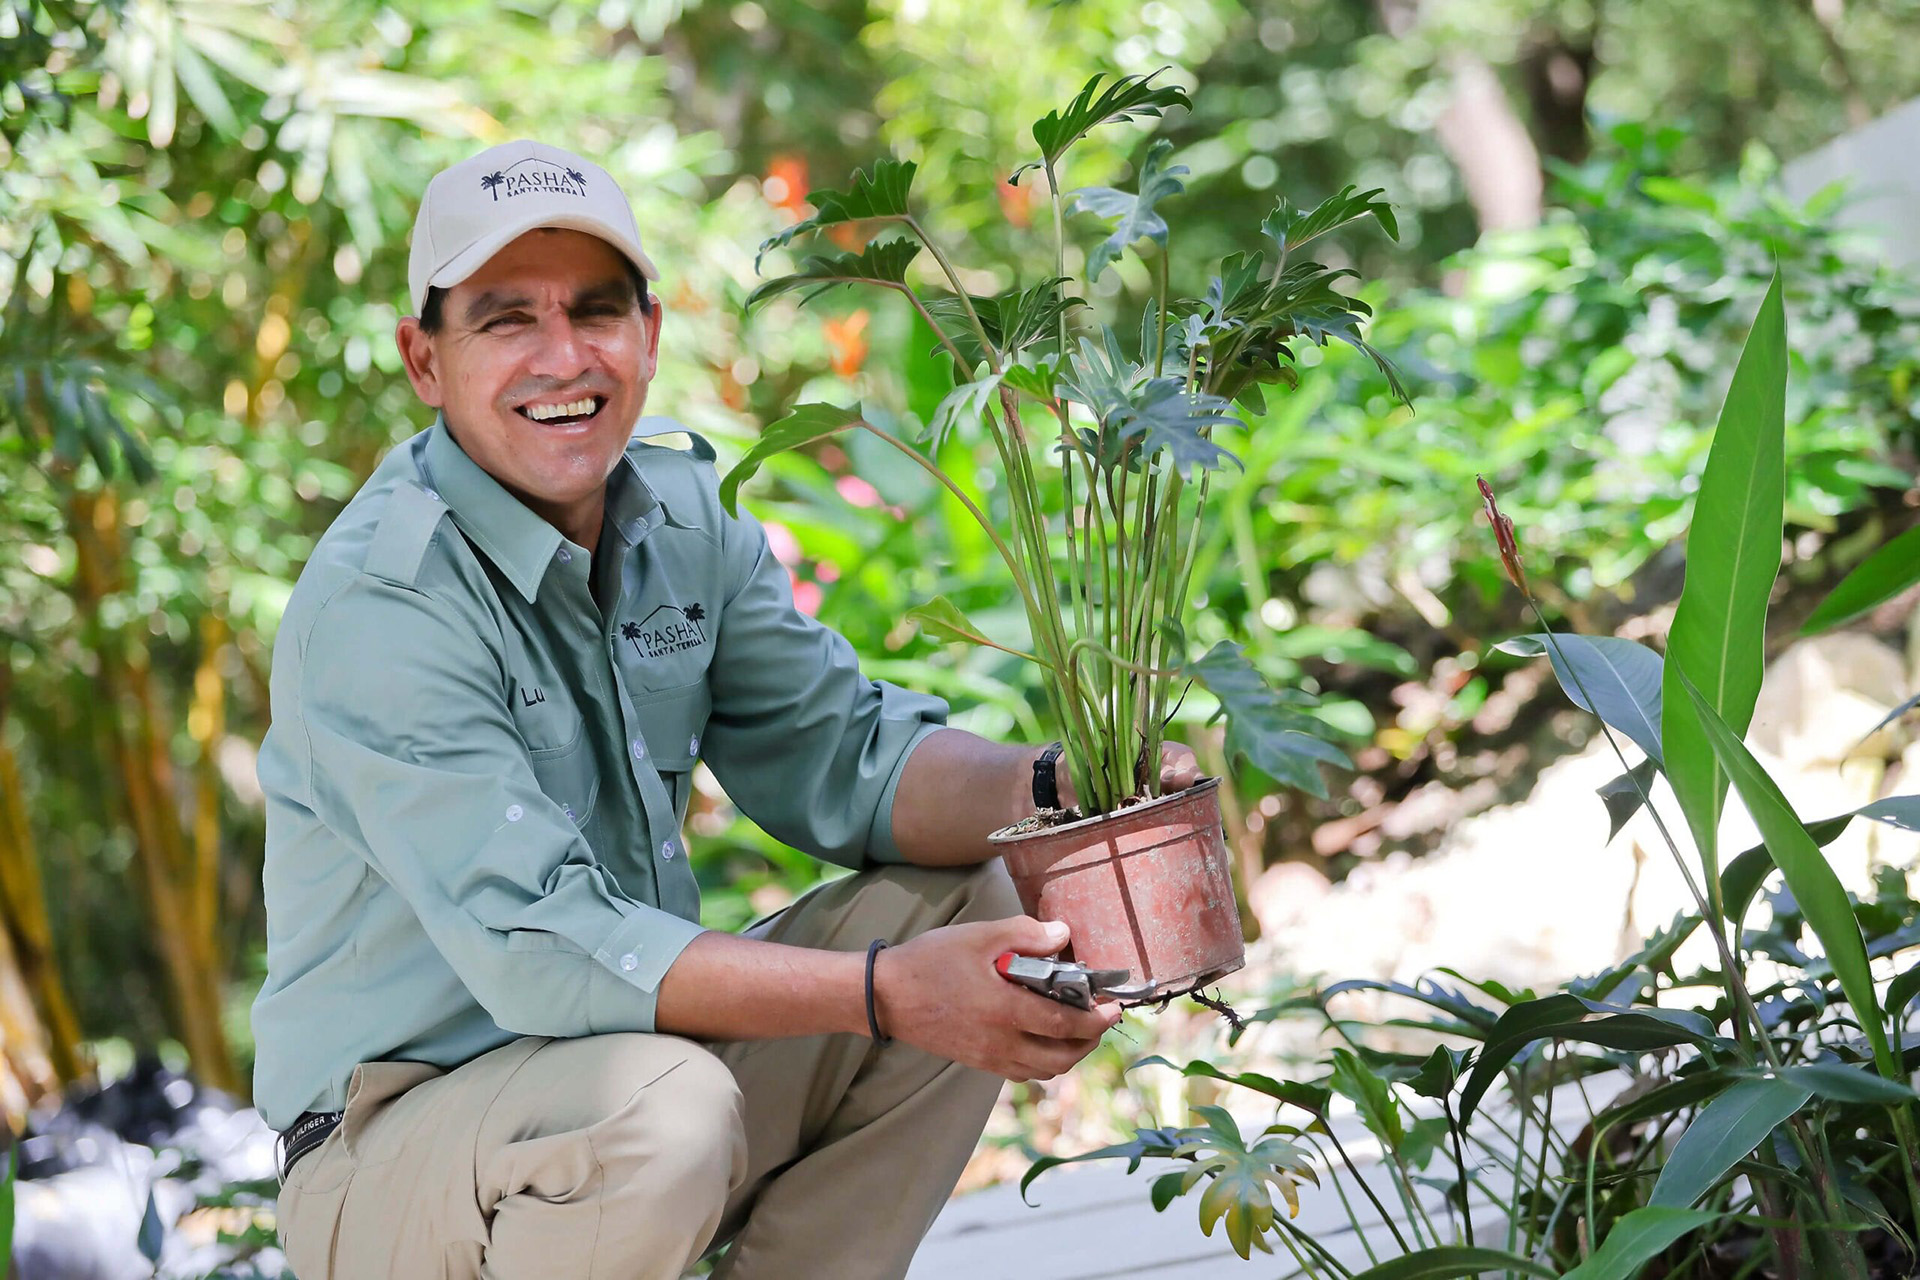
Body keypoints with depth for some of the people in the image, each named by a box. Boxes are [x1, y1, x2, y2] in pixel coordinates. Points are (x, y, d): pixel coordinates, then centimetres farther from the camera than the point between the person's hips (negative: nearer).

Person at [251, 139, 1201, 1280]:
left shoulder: (684, 512, 3)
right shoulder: (379, 599, -22)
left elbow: (839, 751, 1)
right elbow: (535, 943, -30)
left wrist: (1053, 789, -19)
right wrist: (885, 994, -35)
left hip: (620, 1052, 7)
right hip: (390, 1146, -7)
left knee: (973, 900, -4)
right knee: (659, 1108, -37)